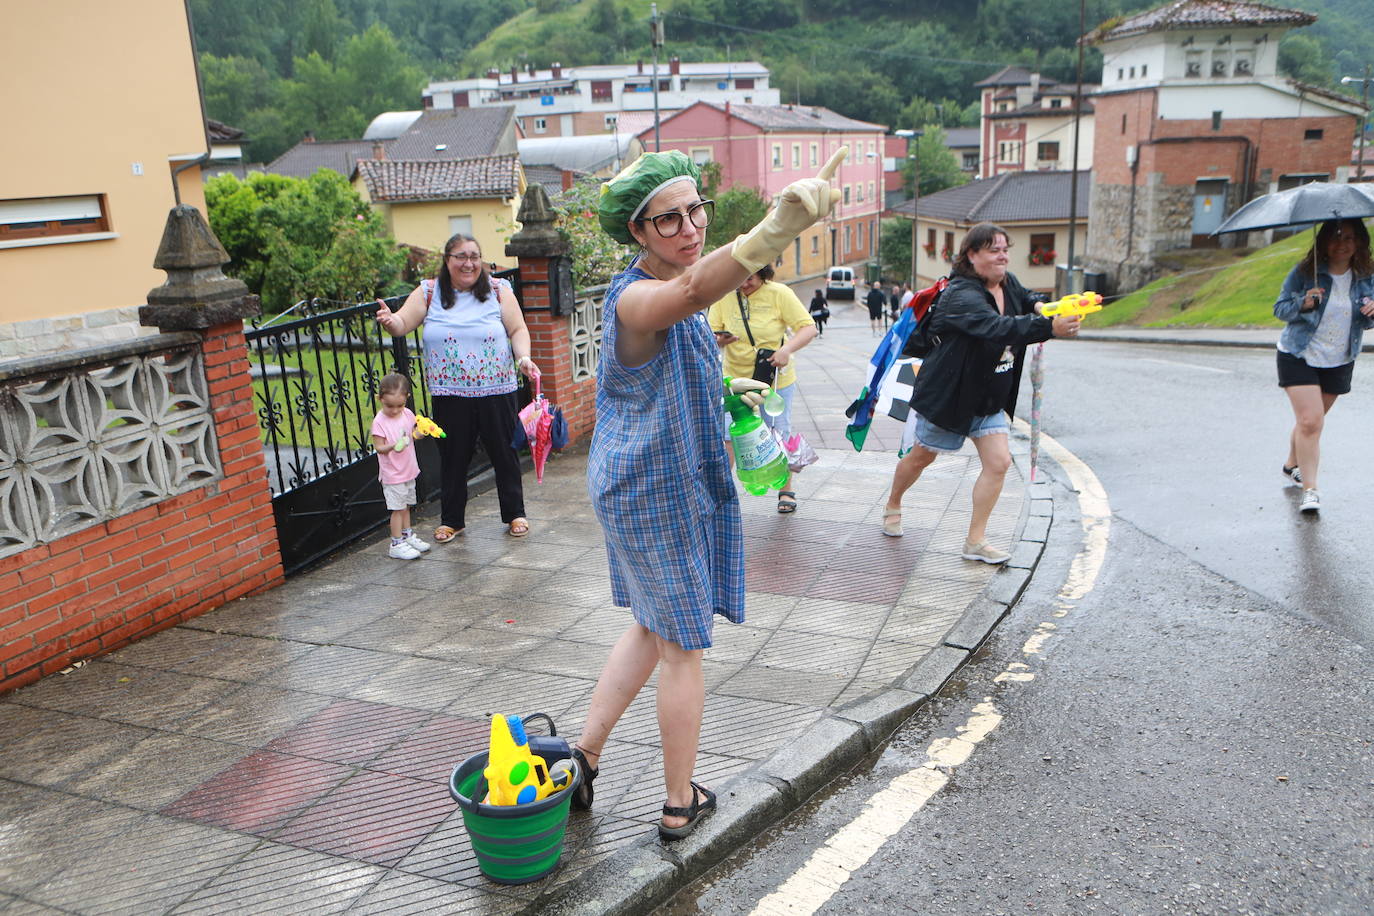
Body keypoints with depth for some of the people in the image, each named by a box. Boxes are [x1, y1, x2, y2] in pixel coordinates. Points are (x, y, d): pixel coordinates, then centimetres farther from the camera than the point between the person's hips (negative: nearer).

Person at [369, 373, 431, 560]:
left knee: (406, 505, 19)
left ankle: (407, 536, 34)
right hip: (392, 474, -6)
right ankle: (397, 544, 6)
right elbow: (378, 446, -18)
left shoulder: (408, 414, 1)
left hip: (409, 471, 6)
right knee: (397, 508, -2)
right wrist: (393, 446, -36)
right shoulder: (379, 421, -17)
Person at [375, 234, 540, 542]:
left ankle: (515, 514, 24)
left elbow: (518, 330, 2)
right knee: (453, 457, 9)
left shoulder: (498, 290, 2)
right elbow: (403, 324, -3)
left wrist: (523, 358, -16)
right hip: (449, 395, 1)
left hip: (496, 391, 0)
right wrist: (390, 320, -26)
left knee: (504, 452, 8)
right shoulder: (428, 292, 3)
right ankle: (451, 520, 25)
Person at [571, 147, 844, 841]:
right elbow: (694, 293, -51)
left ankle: (584, 753, 32)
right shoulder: (634, 297, -25)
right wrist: (778, 227, -67)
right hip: (655, 491, -10)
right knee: (681, 645, 5)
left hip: (643, 486, 10)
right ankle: (680, 804, 23)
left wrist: (724, 387, 35)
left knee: (654, 627, 23)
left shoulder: (664, 286, 7)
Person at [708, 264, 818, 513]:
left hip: (775, 380, -1)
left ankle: (786, 491, 24)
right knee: (727, 437, -4)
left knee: (779, 438, 8)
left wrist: (787, 349, -26)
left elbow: (808, 328, -9)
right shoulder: (723, 296, -2)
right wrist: (719, 340, -27)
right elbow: (710, 337, -3)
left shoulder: (779, 294, -7)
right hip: (734, 379, 1)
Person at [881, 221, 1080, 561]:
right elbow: (998, 328, -43)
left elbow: (1029, 303, 23)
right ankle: (892, 507, 41)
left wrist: (1048, 309, -2)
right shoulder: (961, 295, -26)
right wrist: (1049, 327, -55)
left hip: (989, 398, 7)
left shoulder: (1009, 285, 1)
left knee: (998, 462, -7)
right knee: (922, 456, 13)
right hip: (947, 393, -6)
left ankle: (976, 541, 2)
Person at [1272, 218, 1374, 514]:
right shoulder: (1305, 272, -11)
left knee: (1312, 419, 16)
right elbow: (1280, 307, -6)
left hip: (1339, 362, 4)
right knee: (1310, 420, -14)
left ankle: (1292, 465, 41)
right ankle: (1309, 489, -11)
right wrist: (1303, 304, -26)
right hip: (1299, 357, -4)